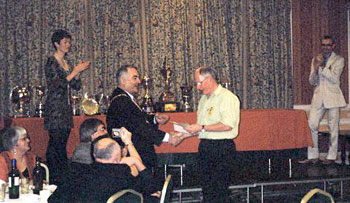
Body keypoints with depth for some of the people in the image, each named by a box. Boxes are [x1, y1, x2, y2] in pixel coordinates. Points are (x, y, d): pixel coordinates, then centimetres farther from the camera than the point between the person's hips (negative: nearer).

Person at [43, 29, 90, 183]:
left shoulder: (66, 63, 16)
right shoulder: (51, 62, -7)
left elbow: (77, 86, 16)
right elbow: (57, 84, -17)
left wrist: (78, 71, 0)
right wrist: (75, 71, -14)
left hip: (66, 109, 8)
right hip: (55, 108, -8)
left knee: (62, 144, 7)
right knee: (55, 143, -8)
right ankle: (53, 179, -6)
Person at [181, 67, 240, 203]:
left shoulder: (227, 97, -9)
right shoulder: (204, 99, 19)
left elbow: (227, 125, -20)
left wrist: (202, 128, -17)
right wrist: (189, 133, 7)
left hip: (222, 147, -8)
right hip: (205, 148, 8)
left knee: (219, 190, -8)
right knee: (207, 189, 9)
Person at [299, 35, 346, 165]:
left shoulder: (339, 60, 2)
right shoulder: (315, 60, 13)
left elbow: (334, 78, -12)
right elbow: (312, 82, 8)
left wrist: (322, 67, -16)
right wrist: (316, 69, -10)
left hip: (332, 97, -4)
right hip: (318, 96, 4)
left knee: (333, 127, -1)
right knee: (311, 125, -4)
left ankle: (332, 156, 7)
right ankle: (313, 156, 2)